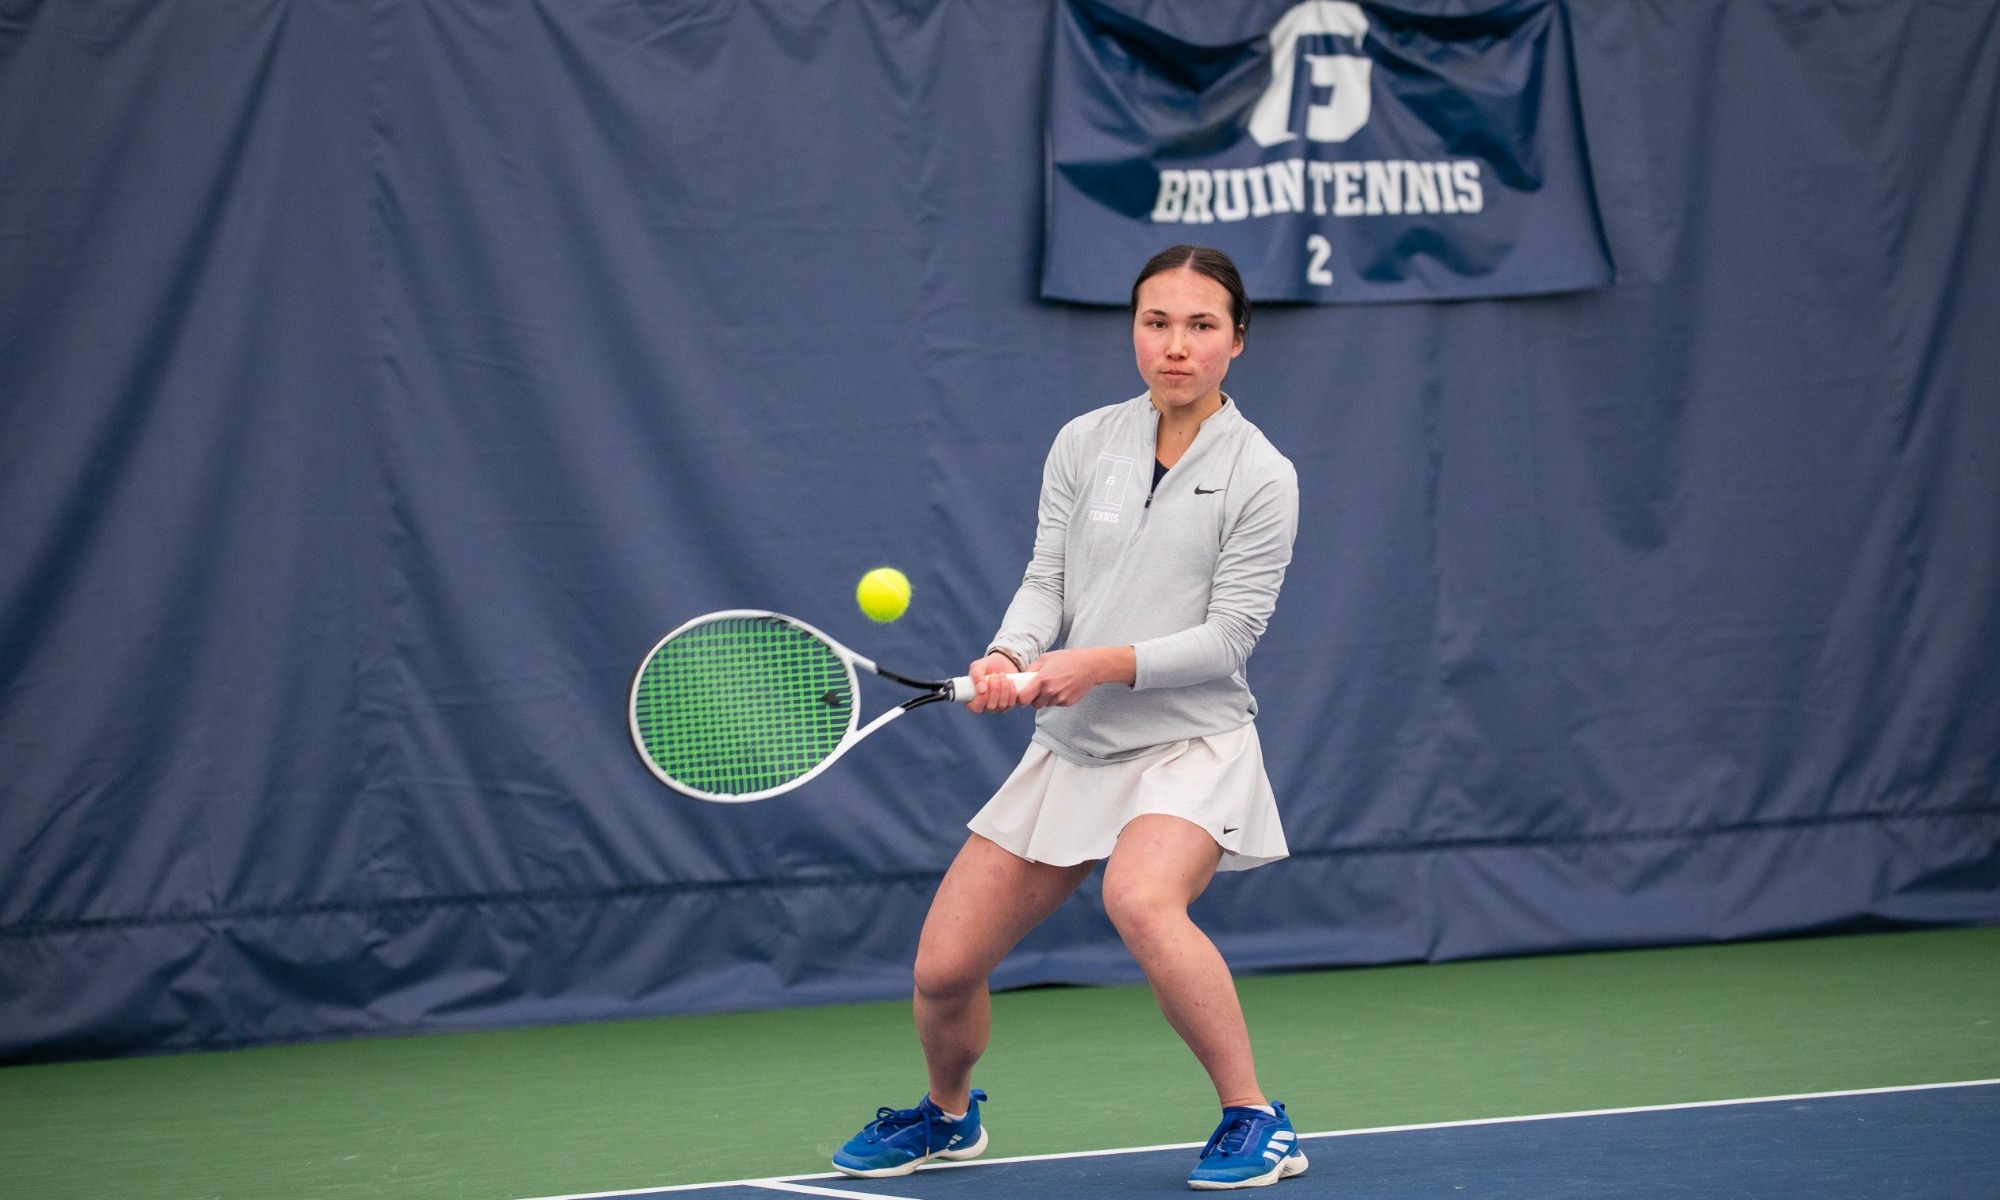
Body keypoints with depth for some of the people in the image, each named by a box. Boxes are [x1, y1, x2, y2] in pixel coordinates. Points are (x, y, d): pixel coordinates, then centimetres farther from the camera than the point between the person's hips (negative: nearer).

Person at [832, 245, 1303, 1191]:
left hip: (1188, 742, -5)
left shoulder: (1260, 476, -7)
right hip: (1070, 748, 5)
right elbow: (1045, 579, 3)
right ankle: (947, 1114, 35)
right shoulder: (1084, 444, 5)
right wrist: (1010, 655, -17)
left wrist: (1102, 664, -22)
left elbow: (1228, 634, -11)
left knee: (1140, 897, -37)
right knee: (944, 968, 1)